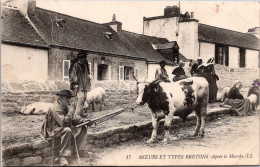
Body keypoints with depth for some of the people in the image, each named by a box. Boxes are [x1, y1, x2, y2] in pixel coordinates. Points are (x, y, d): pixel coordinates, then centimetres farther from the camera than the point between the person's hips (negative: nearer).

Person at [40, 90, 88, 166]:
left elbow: (73, 119, 11)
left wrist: (84, 121, -3)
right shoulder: (56, 109, -21)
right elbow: (63, 123, -31)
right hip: (54, 130, -9)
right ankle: (63, 157, -37)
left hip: (65, 128, 10)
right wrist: (70, 112, -24)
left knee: (82, 128, 3)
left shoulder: (65, 107, 8)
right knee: (67, 130, -40)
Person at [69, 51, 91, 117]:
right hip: (78, 84, -8)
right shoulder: (75, 65, -6)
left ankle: (81, 112, 18)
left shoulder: (85, 66, 18)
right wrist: (75, 83, -17)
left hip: (84, 85, 8)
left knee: (84, 98, 8)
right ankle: (77, 113, -14)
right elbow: (73, 75, -10)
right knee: (81, 97, -17)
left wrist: (88, 83, 21)